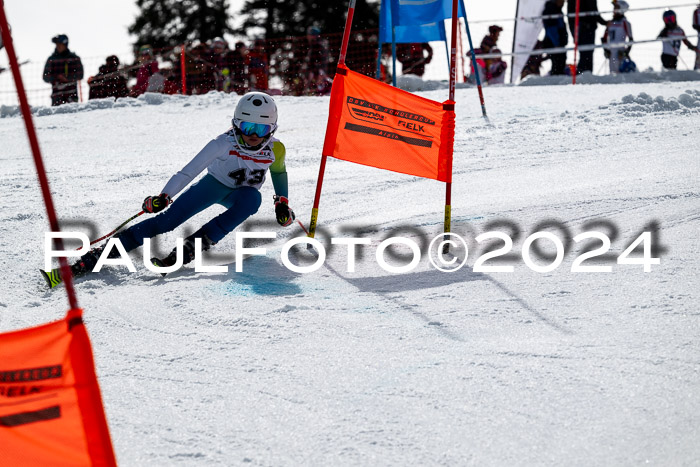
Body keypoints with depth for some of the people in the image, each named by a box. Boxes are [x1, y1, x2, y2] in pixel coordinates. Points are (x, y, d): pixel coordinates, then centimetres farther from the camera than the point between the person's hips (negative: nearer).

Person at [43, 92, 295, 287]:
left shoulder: (275, 149, -19)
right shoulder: (225, 142, -27)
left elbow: (279, 172, 6)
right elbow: (190, 170, -29)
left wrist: (282, 203, -2)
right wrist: (164, 195, -40)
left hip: (241, 194, 2)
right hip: (213, 184, -2)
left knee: (252, 199, -35)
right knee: (166, 220, -20)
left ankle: (190, 248, -38)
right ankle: (89, 260, -25)